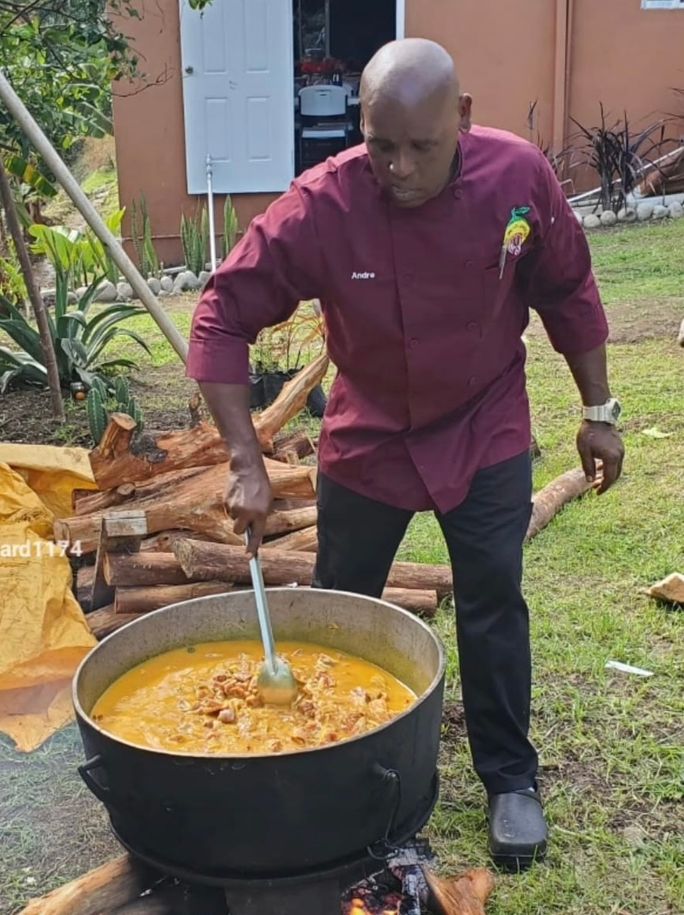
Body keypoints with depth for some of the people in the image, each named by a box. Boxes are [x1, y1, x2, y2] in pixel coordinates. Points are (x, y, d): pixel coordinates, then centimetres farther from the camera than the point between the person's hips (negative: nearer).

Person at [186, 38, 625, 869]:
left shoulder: (520, 176, -19)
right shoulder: (320, 206, -25)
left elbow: (567, 294, -3)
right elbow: (222, 318, -21)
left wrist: (598, 411, 1)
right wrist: (246, 463, -26)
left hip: (487, 433, 0)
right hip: (367, 436, 0)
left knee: (493, 607, 3)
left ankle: (510, 779, 25)